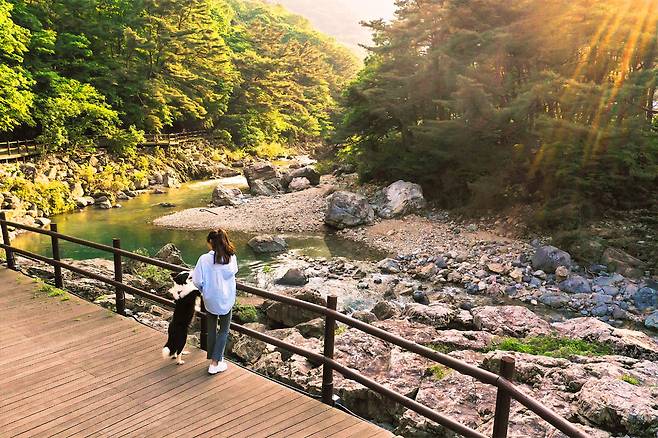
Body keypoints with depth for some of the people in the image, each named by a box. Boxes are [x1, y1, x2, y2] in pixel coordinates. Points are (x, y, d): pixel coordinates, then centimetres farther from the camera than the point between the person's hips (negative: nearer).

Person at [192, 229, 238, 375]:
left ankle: (214, 358, 31)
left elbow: (197, 281, -15)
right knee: (224, 331, 14)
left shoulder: (204, 259, -17)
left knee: (212, 329, 20)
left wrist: (204, 290, 4)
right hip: (227, 300, 0)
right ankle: (215, 363, 9)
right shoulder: (231, 258, -12)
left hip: (210, 300, 0)